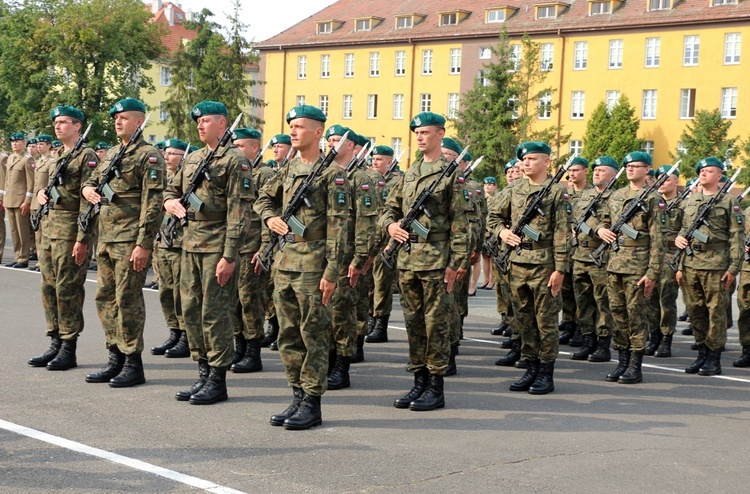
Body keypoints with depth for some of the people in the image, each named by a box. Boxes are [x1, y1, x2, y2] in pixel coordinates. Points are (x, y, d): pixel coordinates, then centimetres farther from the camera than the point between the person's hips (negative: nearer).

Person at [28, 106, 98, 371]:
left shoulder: (86, 156, -8)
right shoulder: (54, 157, 17)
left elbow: (87, 200, -14)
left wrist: (82, 239, -19)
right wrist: (40, 192, 9)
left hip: (70, 230, -8)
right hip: (48, 227, 8)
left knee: (68, 289, -5)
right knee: (49, 287, 9)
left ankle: (69, 349, 2)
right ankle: (56, 343, 17)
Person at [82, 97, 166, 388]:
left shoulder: (149, 156, -8)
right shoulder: (111, 155, 17)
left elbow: (153, 203, -14)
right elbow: (91, 181, 29)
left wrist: (143, 244, -20)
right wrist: (88, 189, 3)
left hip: (131, 240, -8)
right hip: (106, 238, 8)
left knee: (128, 299, -6)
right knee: (105, 298, 10)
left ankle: (133, 365, 2)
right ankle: (116, 359, 19)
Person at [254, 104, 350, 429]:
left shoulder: (331, 173, -8)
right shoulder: (288, 170, 13)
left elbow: (338, 225, -12)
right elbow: (263, 198, 28)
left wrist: (332, 272, -17)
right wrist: (269, 217, 5)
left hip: (313, 264, -7)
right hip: (285, 262, 8)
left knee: (314, 335, -1)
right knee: (288, 335, 11)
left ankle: (312, 403, 5)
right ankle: (298, 395, 20)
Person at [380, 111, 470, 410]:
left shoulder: (451, 173, -4)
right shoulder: (409, 174, 16)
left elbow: (460, 222, -8)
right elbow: (390, 208, 22)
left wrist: (457, 262, -13)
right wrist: (390, 224, -2)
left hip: (436, 258, -7)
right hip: (407, 257, 7)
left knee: (437, 323, -2)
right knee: (413, 321, 10)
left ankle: (436, 388, 4)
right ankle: (419, 382, 19)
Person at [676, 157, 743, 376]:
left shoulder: (729, 200, 0)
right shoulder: (692, 200, 15)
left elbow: (737, 236, -3)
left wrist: (733, 267, -10)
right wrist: (680, 266, 14)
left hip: (716, 265, -5)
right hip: (691, 264, 5)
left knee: (717, 311, -1)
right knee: (695, 311, 8)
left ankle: (714, 358, 6)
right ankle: (702, 354, 18)